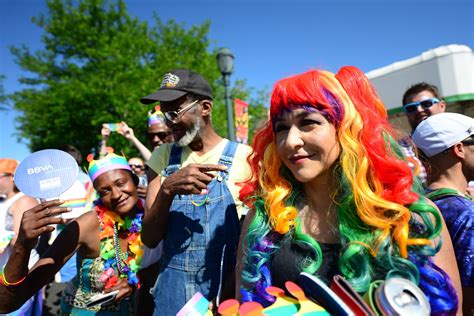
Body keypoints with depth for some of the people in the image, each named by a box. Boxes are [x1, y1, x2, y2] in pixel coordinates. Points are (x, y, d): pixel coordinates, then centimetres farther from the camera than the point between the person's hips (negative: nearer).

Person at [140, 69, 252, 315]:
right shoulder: (163, 157, -3)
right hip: (170, 291, 3)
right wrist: (167, 189, -23)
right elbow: (150, 239, -6)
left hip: (225, 289, -3)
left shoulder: (243, 157, -12)